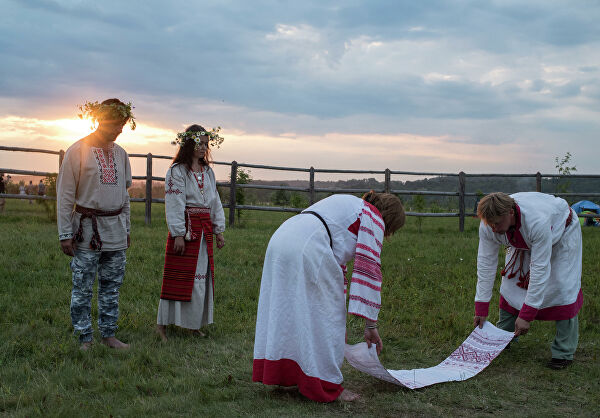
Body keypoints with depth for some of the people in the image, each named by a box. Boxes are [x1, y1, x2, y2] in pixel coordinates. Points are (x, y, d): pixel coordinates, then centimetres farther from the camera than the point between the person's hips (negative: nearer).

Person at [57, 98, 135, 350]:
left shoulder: (120, 153, 11)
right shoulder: (78, 151, -6)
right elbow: (64, 195, -6)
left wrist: (126, 229, 17)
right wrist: (65, 234, -9)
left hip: (116, 230, 5)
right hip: (87, 229, -5)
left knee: (112, 286, 10)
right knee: (83, 287, 0)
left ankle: (108, 334, 21)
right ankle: (85, 339, 10)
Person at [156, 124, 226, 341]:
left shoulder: (208, 171, 15)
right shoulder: (177, 171, -5)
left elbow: (215, 201, 18)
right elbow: (174, 204, -11)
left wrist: (219, 230, 13)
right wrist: (178, 234, -16)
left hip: (204, 229, 7)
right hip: (185, 227, -7)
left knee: (202, 275, 8)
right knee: (179, 275, -5)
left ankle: (194, 323, 17)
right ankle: (162, 323, 2)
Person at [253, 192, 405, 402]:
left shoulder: (347, 205, 33)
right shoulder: (373, 218, 8)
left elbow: (335, 260, 36)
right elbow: (368, 268, 0)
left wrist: (337, 299, 38)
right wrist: (370, 324, 2)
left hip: (279, 241, 9)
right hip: (308, 251, -9)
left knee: (285, 313, 18)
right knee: (325, 319, 3)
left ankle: (283, 375, 30)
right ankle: (326, 386, 11)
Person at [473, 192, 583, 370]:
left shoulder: (538, 221, -47)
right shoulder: (488, 225, -30)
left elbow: (540, 269, -42)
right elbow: (486, 263, -21)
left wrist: (526, 315, -40)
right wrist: (481, 308, -20)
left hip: (562, 232, -5)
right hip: (524, 242, 5)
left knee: (562, 287, -16)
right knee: (512, 282, -2)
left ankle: (564, 352, -8)